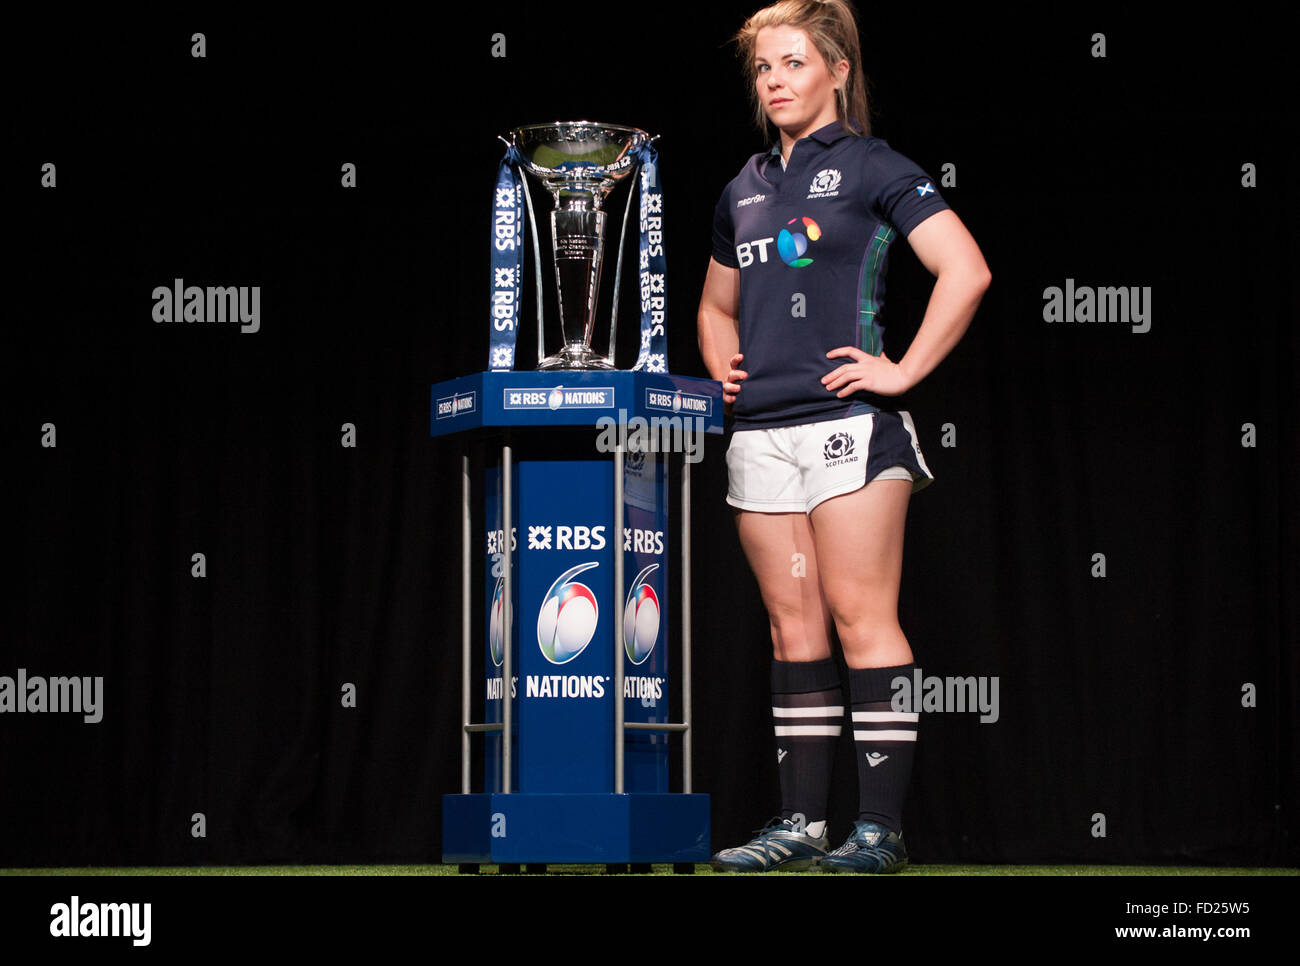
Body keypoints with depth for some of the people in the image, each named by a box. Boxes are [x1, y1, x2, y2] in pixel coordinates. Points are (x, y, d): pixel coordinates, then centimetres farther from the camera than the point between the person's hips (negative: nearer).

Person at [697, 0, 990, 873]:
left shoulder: (872, 169, -1)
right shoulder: (745, 190, 18)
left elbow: (967, 272, -12)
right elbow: (716, 305, 33)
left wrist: (904, 370, -13)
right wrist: (722, 362, 13)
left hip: (847, 422, -6)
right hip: (760, 430, 7)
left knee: (862, 620, -7)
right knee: (793, 626, 7)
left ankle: (883, 825, -6)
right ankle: (803, 821, 11)